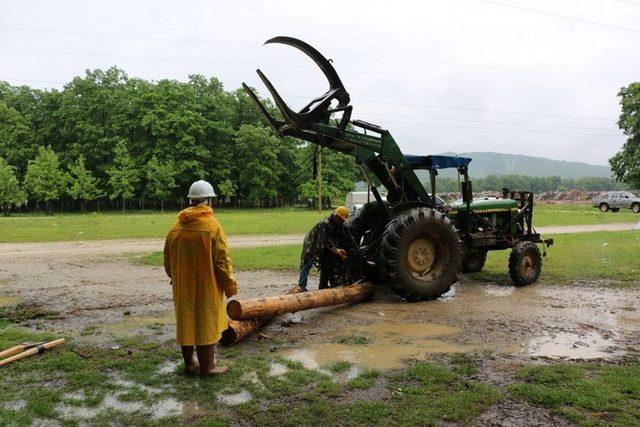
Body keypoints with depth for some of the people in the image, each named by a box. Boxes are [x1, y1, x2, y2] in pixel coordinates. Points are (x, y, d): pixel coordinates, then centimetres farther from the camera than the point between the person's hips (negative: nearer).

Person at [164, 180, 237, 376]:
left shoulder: (176, 227, 1)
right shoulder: (212, 225, -15)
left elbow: (168, 259, 10)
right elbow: (222, 260, -15)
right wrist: (230, 286, -5)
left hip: (182, 287, 5)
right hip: (206, 286, -5)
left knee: (185, 323, 16)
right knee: (206, 323, 6)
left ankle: (189, 363, 27)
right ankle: (207, 366, 15)